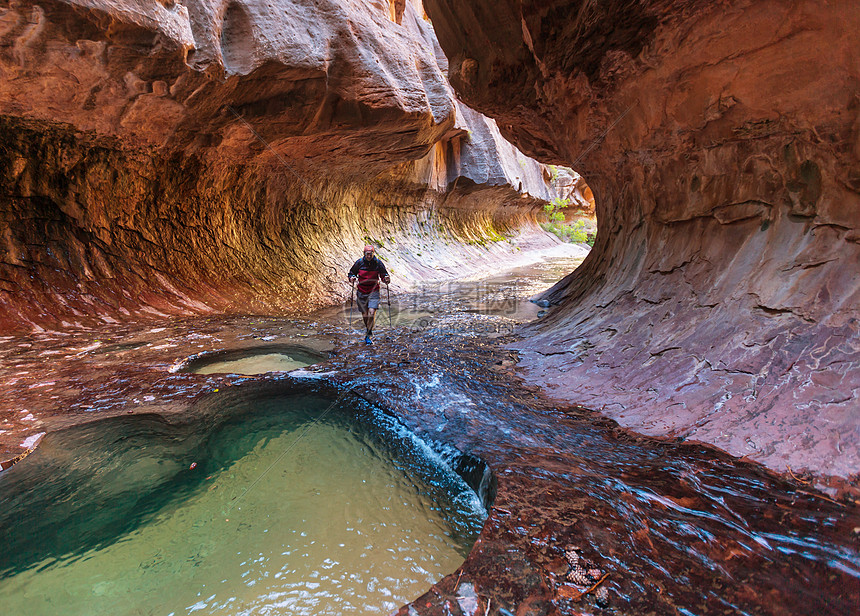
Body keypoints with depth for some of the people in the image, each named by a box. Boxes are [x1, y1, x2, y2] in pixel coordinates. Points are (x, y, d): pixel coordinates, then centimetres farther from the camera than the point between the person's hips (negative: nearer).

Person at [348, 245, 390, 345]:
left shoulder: (378, 263, -6)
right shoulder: (359, 262, -4)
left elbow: (384, 274, 5)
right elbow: (351, 273, 9)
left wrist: (386, 279, -18)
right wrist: (352, 278, -14)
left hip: (374, 292, -1)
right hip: (362, 292, 2)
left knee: (371, 313, -15)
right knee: (365, 315, 7)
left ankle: (368, 336, -3)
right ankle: (368, 328, 36)